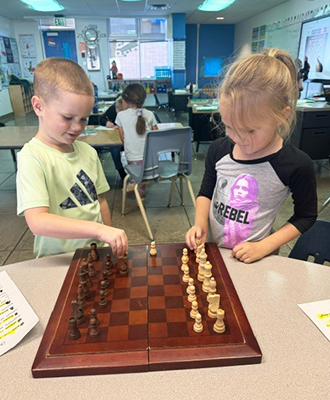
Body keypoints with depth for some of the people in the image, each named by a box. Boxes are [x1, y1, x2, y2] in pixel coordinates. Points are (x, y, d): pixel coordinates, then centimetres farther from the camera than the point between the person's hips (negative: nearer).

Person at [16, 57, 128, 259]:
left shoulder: (88, 152, 6)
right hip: (59, 261, -4)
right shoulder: (32, 157, -12)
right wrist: (98, 230, -30)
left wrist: (111, 239, 13)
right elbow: (37, 221, -23)